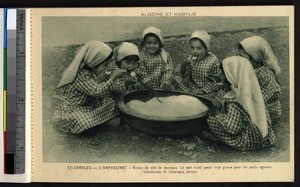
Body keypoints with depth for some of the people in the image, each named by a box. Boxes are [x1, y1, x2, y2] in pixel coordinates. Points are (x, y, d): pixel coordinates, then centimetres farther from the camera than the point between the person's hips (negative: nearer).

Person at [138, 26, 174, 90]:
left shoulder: (165, 56, 5)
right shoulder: (141, 56, 1)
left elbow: (168, 71, 0)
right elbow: (141, 72, -4)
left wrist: (166, 83, -15)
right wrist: (147, 82, -19)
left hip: (161, 86, 2)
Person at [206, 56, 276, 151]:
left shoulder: (235, 100, -24)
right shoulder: (252, 90, 0)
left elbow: (232, 128, -25)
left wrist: (218, 115, -7)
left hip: (248, 142, -8)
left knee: (211, 119, -6)